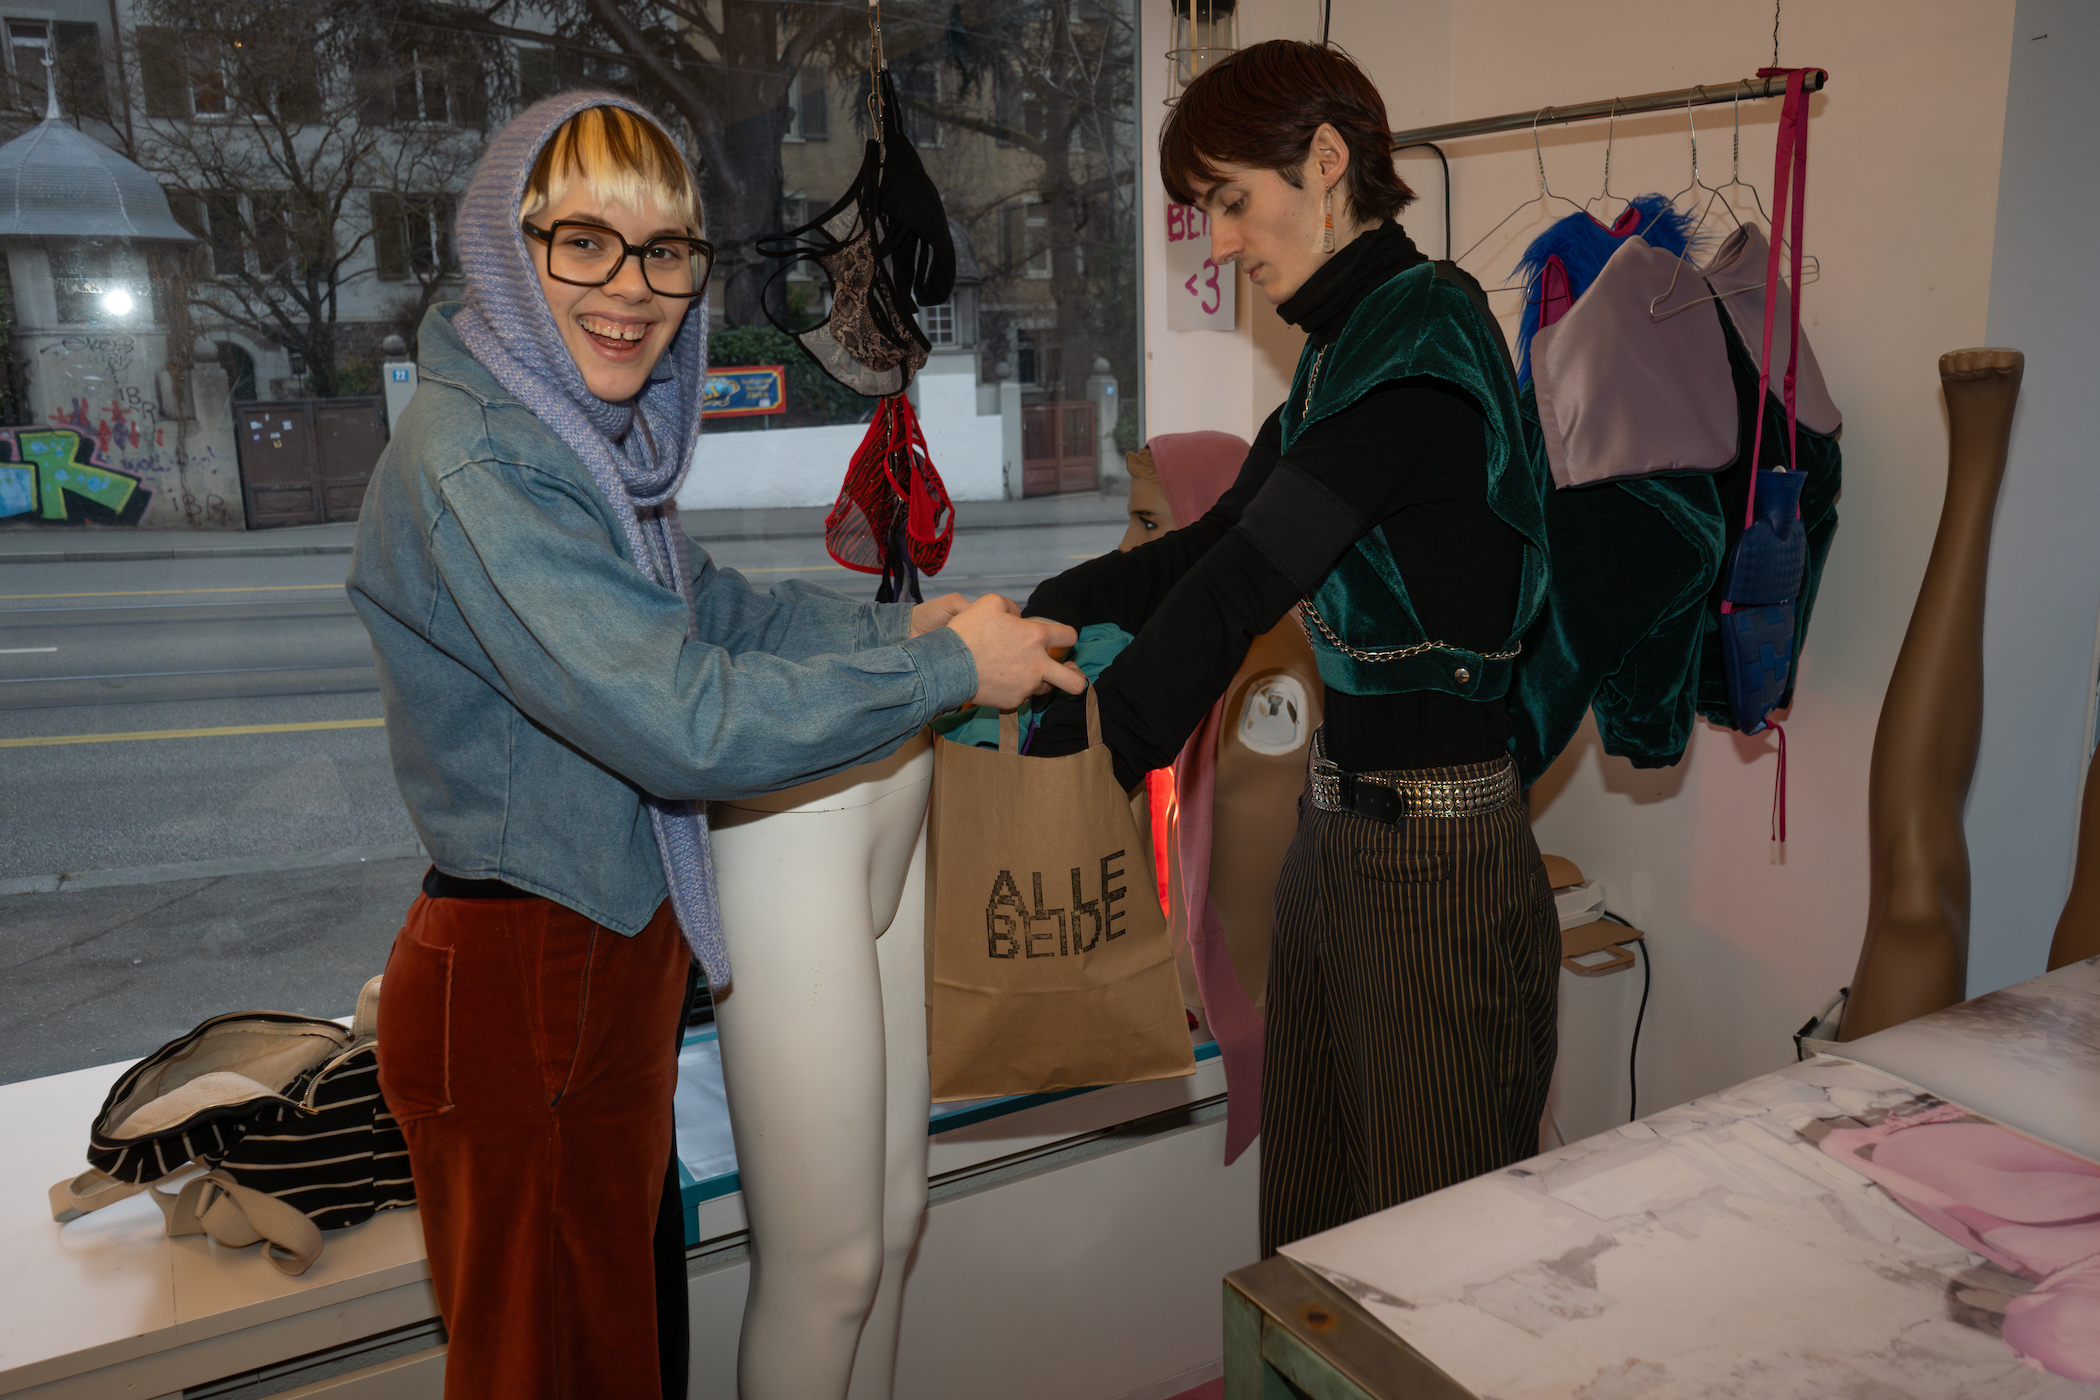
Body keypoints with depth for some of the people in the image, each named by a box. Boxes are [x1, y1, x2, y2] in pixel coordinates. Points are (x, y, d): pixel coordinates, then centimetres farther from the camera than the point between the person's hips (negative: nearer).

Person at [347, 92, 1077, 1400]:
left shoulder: (590, 433, 6)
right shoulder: (473, 467, -24)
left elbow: (716, 608, 15)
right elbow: (687, 723, -29)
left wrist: (900, 623, 1)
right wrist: (948, 672, -20)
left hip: (618, 952, 9)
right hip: (520, 985, -9)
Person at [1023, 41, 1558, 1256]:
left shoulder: (1422, 334, -16)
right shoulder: (1349, 347, 14)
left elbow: (1243, 585, -22)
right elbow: (1213, 546, 17)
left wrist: (1081, 742, -17)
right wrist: (1026, 613, 9)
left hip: (1437, 857, -9)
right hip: (1341, 831, 9)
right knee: (1312, 1228, 20)